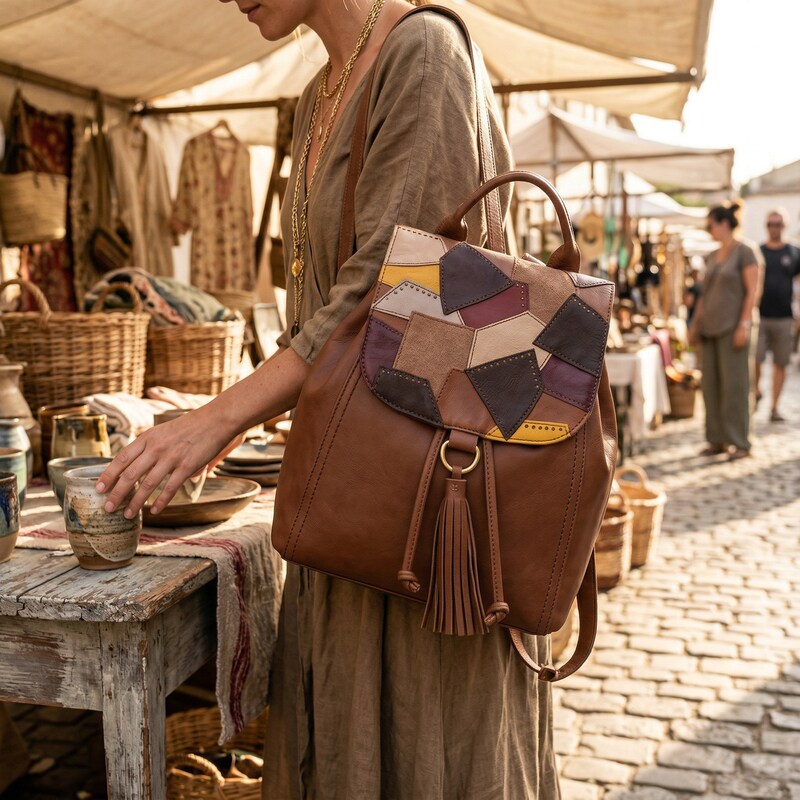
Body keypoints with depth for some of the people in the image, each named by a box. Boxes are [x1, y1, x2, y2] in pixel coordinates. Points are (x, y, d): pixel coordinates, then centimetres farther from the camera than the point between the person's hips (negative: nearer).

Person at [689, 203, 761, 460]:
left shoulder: (744, 253, -4)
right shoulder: (712, 257, 16)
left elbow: (752, 292, -10)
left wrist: (744, 325, -17)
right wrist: (696, 324, 15)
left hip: (732, 327, -7)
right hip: (710, 328, 7)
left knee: (734, 384, -5)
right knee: (711, 384, 6)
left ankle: (738, 442, 1)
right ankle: (716, 439, 13)